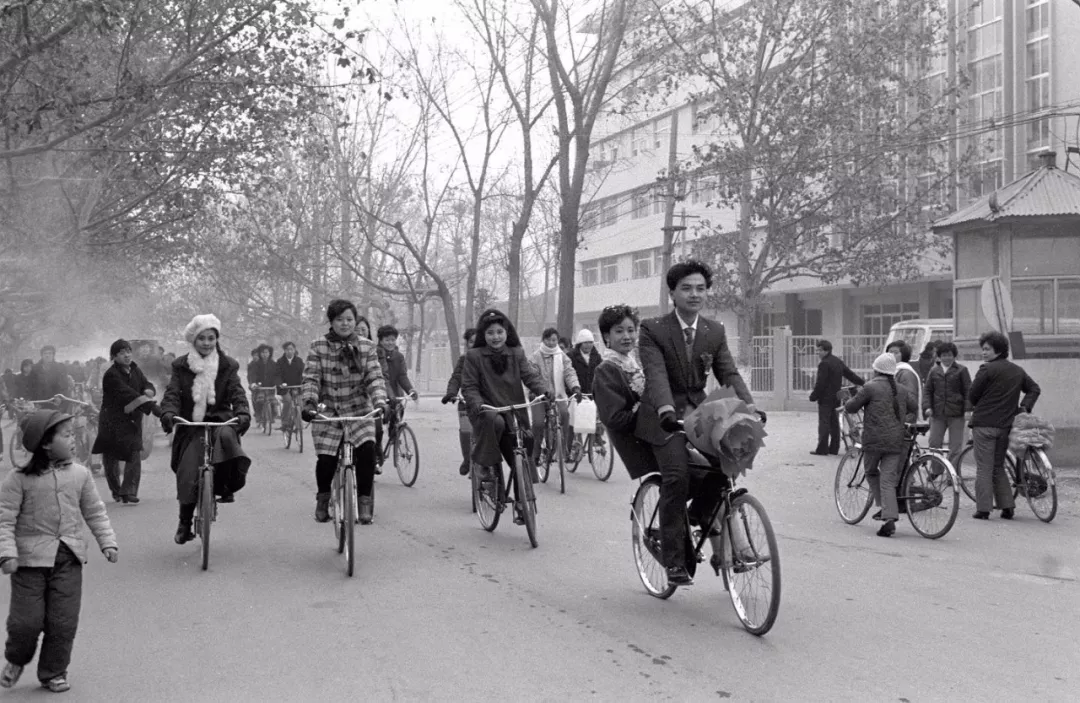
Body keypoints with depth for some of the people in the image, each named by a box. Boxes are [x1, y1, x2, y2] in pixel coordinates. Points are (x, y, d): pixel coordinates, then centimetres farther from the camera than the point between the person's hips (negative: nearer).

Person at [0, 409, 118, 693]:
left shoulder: (80, 474, 3)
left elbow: (95, 512, 10)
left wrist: (107, 542, 2)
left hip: (69, 558, 3)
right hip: (30, 558, -3)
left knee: (63, 621, 3)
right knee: (27, 620, 0)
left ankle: (53, 672, 22)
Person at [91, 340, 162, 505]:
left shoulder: (135, 370, 7)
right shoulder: (111, 375, -15)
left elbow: (148, 386, 5)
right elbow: (128, 394, -27)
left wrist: (148, 391, -23)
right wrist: (152, 406, -38)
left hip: (132, 420, 4)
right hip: (112, 421, -4)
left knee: (135, 456, -11)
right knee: (111, 459, 4)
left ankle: (129, 493, -9)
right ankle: (116, 492, 24)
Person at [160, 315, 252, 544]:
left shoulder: (227, 365, 6)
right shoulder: (181, 366, 7)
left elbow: (237, 393, -4)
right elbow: (172, 394, -2)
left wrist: (243, 414, -24)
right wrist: (168, 414, -24)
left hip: (220, 420, -1)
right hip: (190, 425, 1)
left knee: (226, 436, -36)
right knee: (188, 474, -8)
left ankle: (226, 486, -17)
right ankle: (184, 524, 10)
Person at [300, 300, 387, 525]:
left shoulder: (366, 346, 2)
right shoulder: (318, 347, -1)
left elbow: (375, 378, -5)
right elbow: (311, 378, -7)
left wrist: (380, 402, -22)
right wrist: (309, 402, -24)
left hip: (358, 410, 1)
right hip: (327, 412, 0)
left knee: (367, 450, -21)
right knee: (326, 459, -8)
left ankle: (364, 500, -2)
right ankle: (323, 498, 24)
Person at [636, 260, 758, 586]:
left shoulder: (715, 331, 7)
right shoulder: (653, 330, -7)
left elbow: (729, 373, -1)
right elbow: (656, 374, -20)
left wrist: (749, 406, -20)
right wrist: (666, 410, -39)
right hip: (665, 417, -4)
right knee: (677, 476, -24)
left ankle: (699, 514, 9)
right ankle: (674, 559, -14)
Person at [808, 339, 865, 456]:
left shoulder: (824, 364, -15)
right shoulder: (838, 362, 12)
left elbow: (820, 384, -18)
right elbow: (850, 375, 18)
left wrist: (813, 396, -10)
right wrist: (864, 383, 28)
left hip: (825, 399, -9)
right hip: (836, 398, 9)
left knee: (824, 423, -6)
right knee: (834, 423, 11)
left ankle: (822, 449, -6)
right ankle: (834, 448, 15)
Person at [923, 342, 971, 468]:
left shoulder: (961, 370, 4)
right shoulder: (934, 371, 12)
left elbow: (968, 391, 1)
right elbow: (927, 390, 12)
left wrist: (968, 408, -11)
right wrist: (927, 407, -2)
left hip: (956, 415, -3)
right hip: (938, 414, 3)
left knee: (955, 447, 0)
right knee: (934, 444, 2)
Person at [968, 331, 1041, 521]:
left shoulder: (987, 369, -11)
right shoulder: (1018, 371, 11)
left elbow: (972, 396, -7)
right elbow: (1034, 389, 18)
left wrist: (977, 407, 12)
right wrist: (1025, 406, 8)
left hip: (984, 424, -6)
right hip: (1005, 425, 6)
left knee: (984, 468, -1)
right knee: (998, 467, 17)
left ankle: (983, 509, -2)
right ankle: (1007, 507, 12)